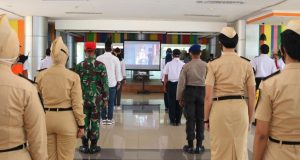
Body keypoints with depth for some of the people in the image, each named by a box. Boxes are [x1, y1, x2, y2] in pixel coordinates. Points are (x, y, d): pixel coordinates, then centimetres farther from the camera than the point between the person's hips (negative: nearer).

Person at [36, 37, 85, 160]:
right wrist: (81, 125, 0)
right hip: (66, 119, -3)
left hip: (46, 119, 3)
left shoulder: (40, 75, -1)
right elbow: (77, 104, -10)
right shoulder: (73, 76, -10)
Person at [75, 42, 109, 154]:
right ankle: (93, 146, 14)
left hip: (83, 98, 2)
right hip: (96, 98, -1)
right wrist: (105, 99, 1)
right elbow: (104, 84, -8)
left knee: (84, 122, 9)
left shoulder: (79, 66, -2)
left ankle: (85, 146, 16)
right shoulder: (100, 65, -8)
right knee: (95, 122, 6)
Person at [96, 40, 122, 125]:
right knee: (111, 102, 6)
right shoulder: (115, 58, -6)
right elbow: (118, 71, 0)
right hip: (112, 83, -1)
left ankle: (104, 118, 11)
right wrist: (119, 82, 9)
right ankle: (109, 119, 9)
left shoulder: (99, 58, -4)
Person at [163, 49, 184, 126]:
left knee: (171, 102, 8)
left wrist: (165, 86, 8)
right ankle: (178, 120, 14)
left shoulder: (169, 64, -1)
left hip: (171, 84, 0)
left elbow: (166, 77, -1)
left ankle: (172, 120, 12)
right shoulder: (183, 64, -2)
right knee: (179, 103, 8)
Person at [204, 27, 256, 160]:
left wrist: (206, 119, 2)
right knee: (240, 149, 15)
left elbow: (208, 96, -8)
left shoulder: (214, 64, -6)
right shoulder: (246, 64, 1)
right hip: (240, 108, 3)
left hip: (220, 108, -2)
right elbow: (252, 96, 3)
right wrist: (250, 118, 14)